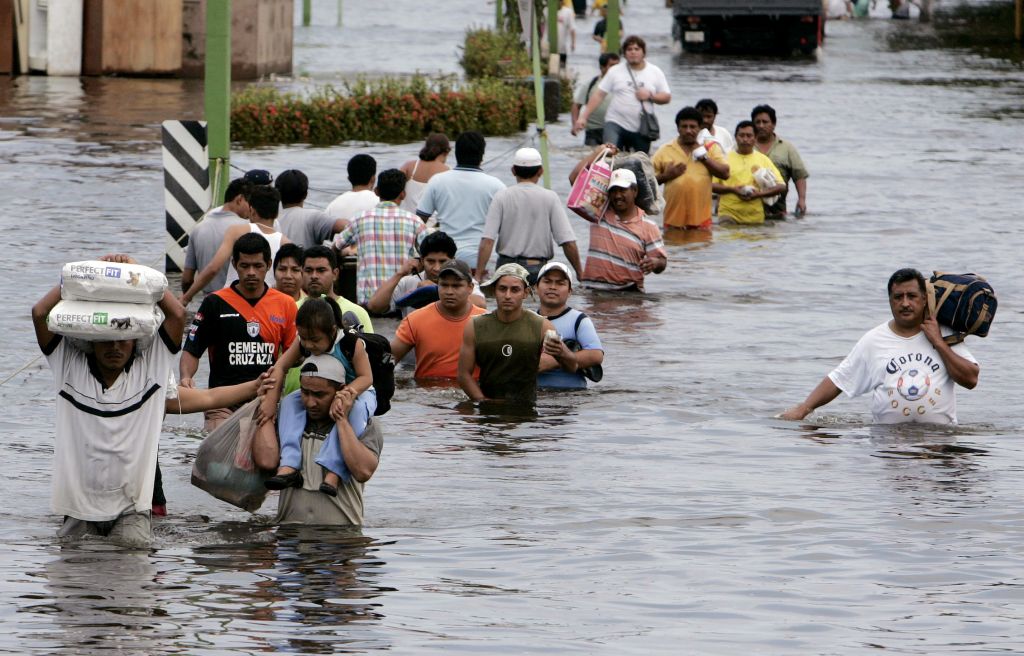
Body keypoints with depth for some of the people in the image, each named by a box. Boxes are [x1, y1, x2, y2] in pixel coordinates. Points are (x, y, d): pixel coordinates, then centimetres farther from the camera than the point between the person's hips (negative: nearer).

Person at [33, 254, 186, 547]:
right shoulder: (71, 366, 2)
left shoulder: (149, 367, 2)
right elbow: (40, 313, -5)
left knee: (133, 542, -20)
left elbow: (177, 314, -7)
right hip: (80, 501, 1)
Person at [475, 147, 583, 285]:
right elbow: (568, 243, -6)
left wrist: (479, 273, -4)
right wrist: (580, 273, 4)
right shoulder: (550, 198, -2)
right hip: (538, 267, -1)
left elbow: (487, 241, -7)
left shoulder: (501, 197, -1)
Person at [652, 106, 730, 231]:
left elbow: (725, 173, -3)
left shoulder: (710, 148, 6)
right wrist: (666, 176, -10)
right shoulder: (665, 151, 6)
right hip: (673, 219, 0)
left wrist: (704, 157, -9)